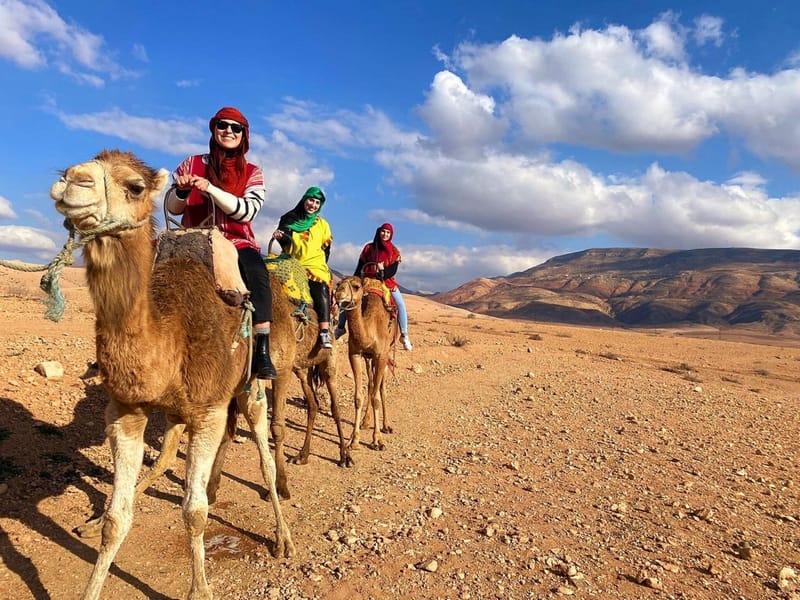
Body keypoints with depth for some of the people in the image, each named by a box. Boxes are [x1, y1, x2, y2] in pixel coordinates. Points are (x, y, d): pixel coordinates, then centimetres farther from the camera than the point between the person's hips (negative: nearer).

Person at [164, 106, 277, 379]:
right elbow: (172, 208, 10)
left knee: (257, 272, -34)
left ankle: (262, 353, -35)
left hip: (237, 241, -2)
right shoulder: (192, 164, 11)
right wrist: (182, 190, -13)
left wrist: (209, 188, -22)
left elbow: (247, 211, -10)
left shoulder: (252, 172, 7)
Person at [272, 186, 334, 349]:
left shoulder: (322, 224, 17)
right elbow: (285, 242, 9)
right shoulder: (289, 219, 13)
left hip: (314, 265, -1)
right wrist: (279, 236, -13)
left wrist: (321, 266, 9)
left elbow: (326, 248, 21)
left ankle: (324, 332, -33)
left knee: (321, 289, -27)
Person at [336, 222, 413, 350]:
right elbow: (359, 267, 5)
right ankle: (340, 327, 0)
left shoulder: (394, 251, 1)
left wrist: (383, 273, -26)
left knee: (400, 304, -21)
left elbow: (393, 270, -7)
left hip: (387, 281, -1)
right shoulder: (369, 248, 2)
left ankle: (404, 335, -11)